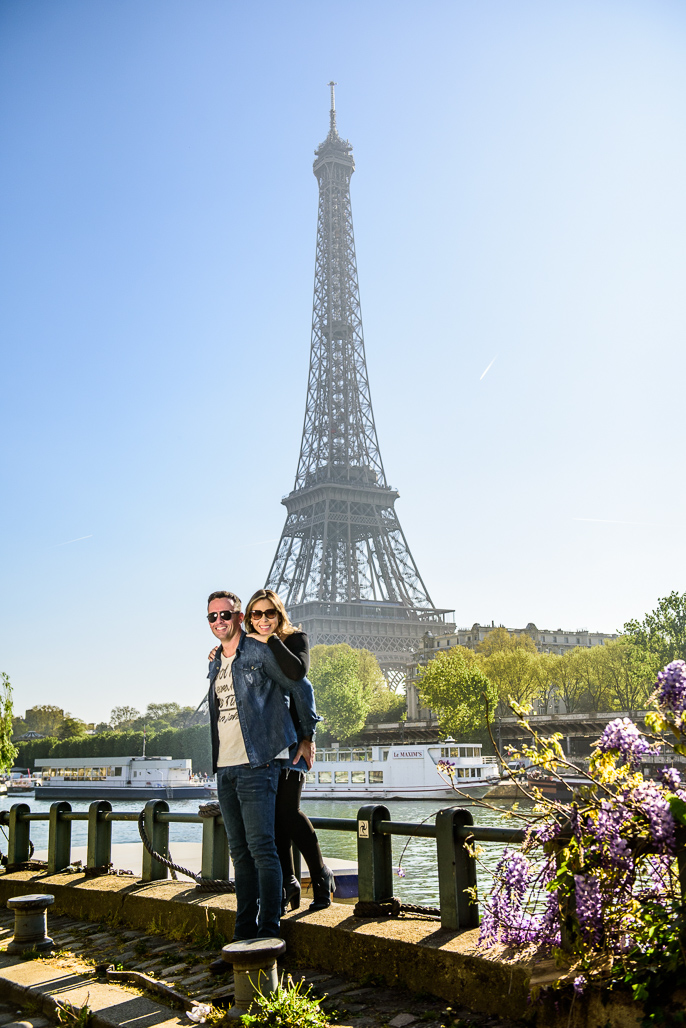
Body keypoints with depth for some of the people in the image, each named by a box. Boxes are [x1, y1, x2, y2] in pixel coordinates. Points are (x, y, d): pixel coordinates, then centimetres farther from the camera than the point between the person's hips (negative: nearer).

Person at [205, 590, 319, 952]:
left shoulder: (259, 653, -6)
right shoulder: (215, 664, 16)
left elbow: (301, 688, -1)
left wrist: (306, 738, 3)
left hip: (256, 764, -8)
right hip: (224, 768, 8)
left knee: (261, 849, -9)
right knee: (240, 853, 11)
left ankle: (268, 934, -3)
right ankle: (243, 935, 17)